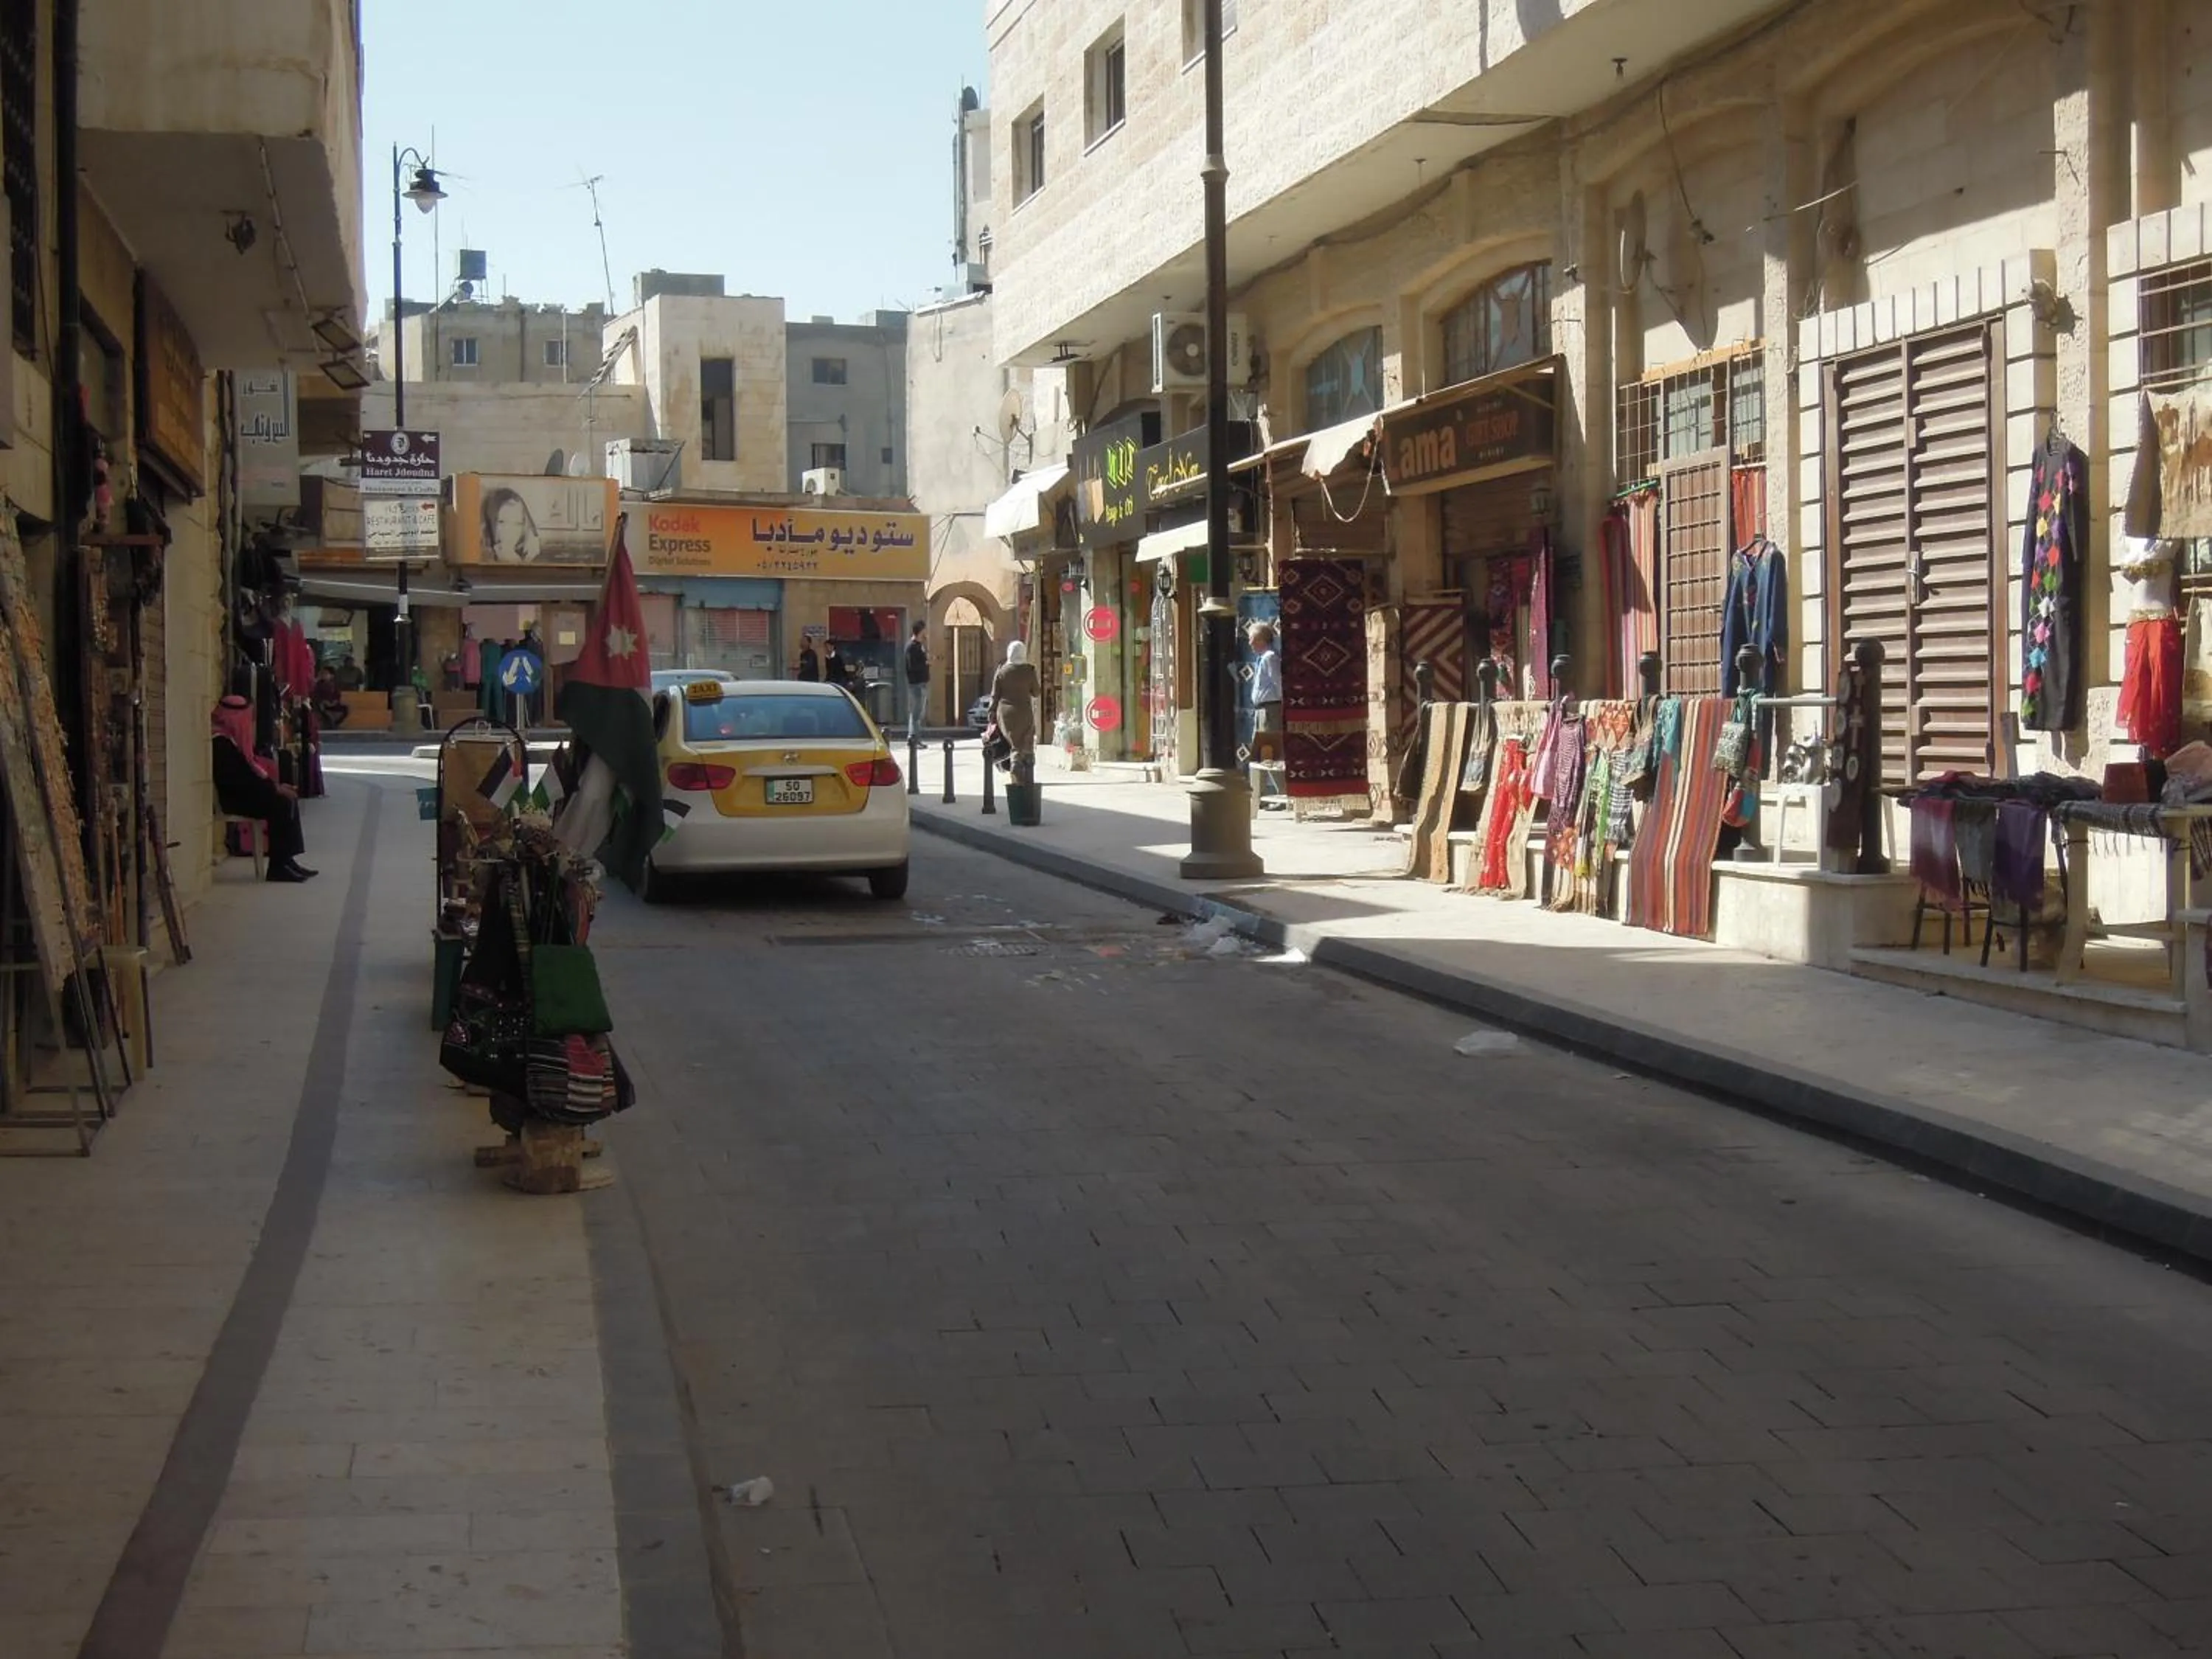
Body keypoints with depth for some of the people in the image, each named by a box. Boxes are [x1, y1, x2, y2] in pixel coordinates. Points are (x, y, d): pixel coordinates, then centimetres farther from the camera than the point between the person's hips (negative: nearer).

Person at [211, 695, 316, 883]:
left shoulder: (230, 738, 14)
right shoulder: (220, 743, -19)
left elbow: (247, 770, 17)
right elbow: (238, 779, -24)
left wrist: (274, 785, 4)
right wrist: (274, 788, -19)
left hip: (241, 793, 11)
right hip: (231, 799, -11)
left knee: (288, 799, 0)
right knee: (280, 805, -21)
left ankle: (286, 860, -1)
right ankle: (279, 867, -17)